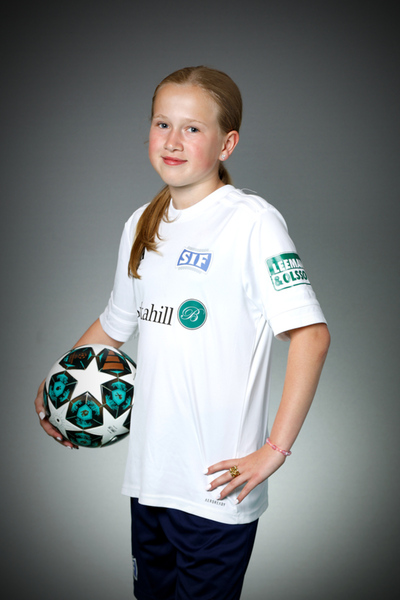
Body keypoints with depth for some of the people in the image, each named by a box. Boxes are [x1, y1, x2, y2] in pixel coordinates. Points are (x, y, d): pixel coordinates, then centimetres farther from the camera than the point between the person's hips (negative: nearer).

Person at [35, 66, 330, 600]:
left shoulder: (251, 221, -12)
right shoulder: (141, 225, 10)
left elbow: (311, 335, -19)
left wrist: (274, 449, -19)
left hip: (218, 488, -6)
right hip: (148, 477, 7)